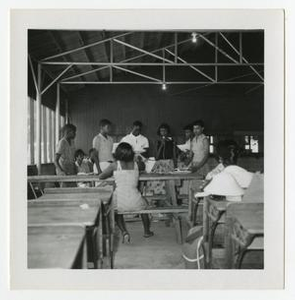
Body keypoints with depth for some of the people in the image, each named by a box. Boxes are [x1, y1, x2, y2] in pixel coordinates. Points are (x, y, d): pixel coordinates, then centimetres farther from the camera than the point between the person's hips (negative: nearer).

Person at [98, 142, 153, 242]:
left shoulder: (115, 165, -2)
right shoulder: (135, 164, 6)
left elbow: (100, 176, 8)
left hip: (121, 202, -2)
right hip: (135, 202, 2)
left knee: (116, 210, 32)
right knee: (144, 204, 36)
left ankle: (124, 232, 11)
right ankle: (147, 231, 47)